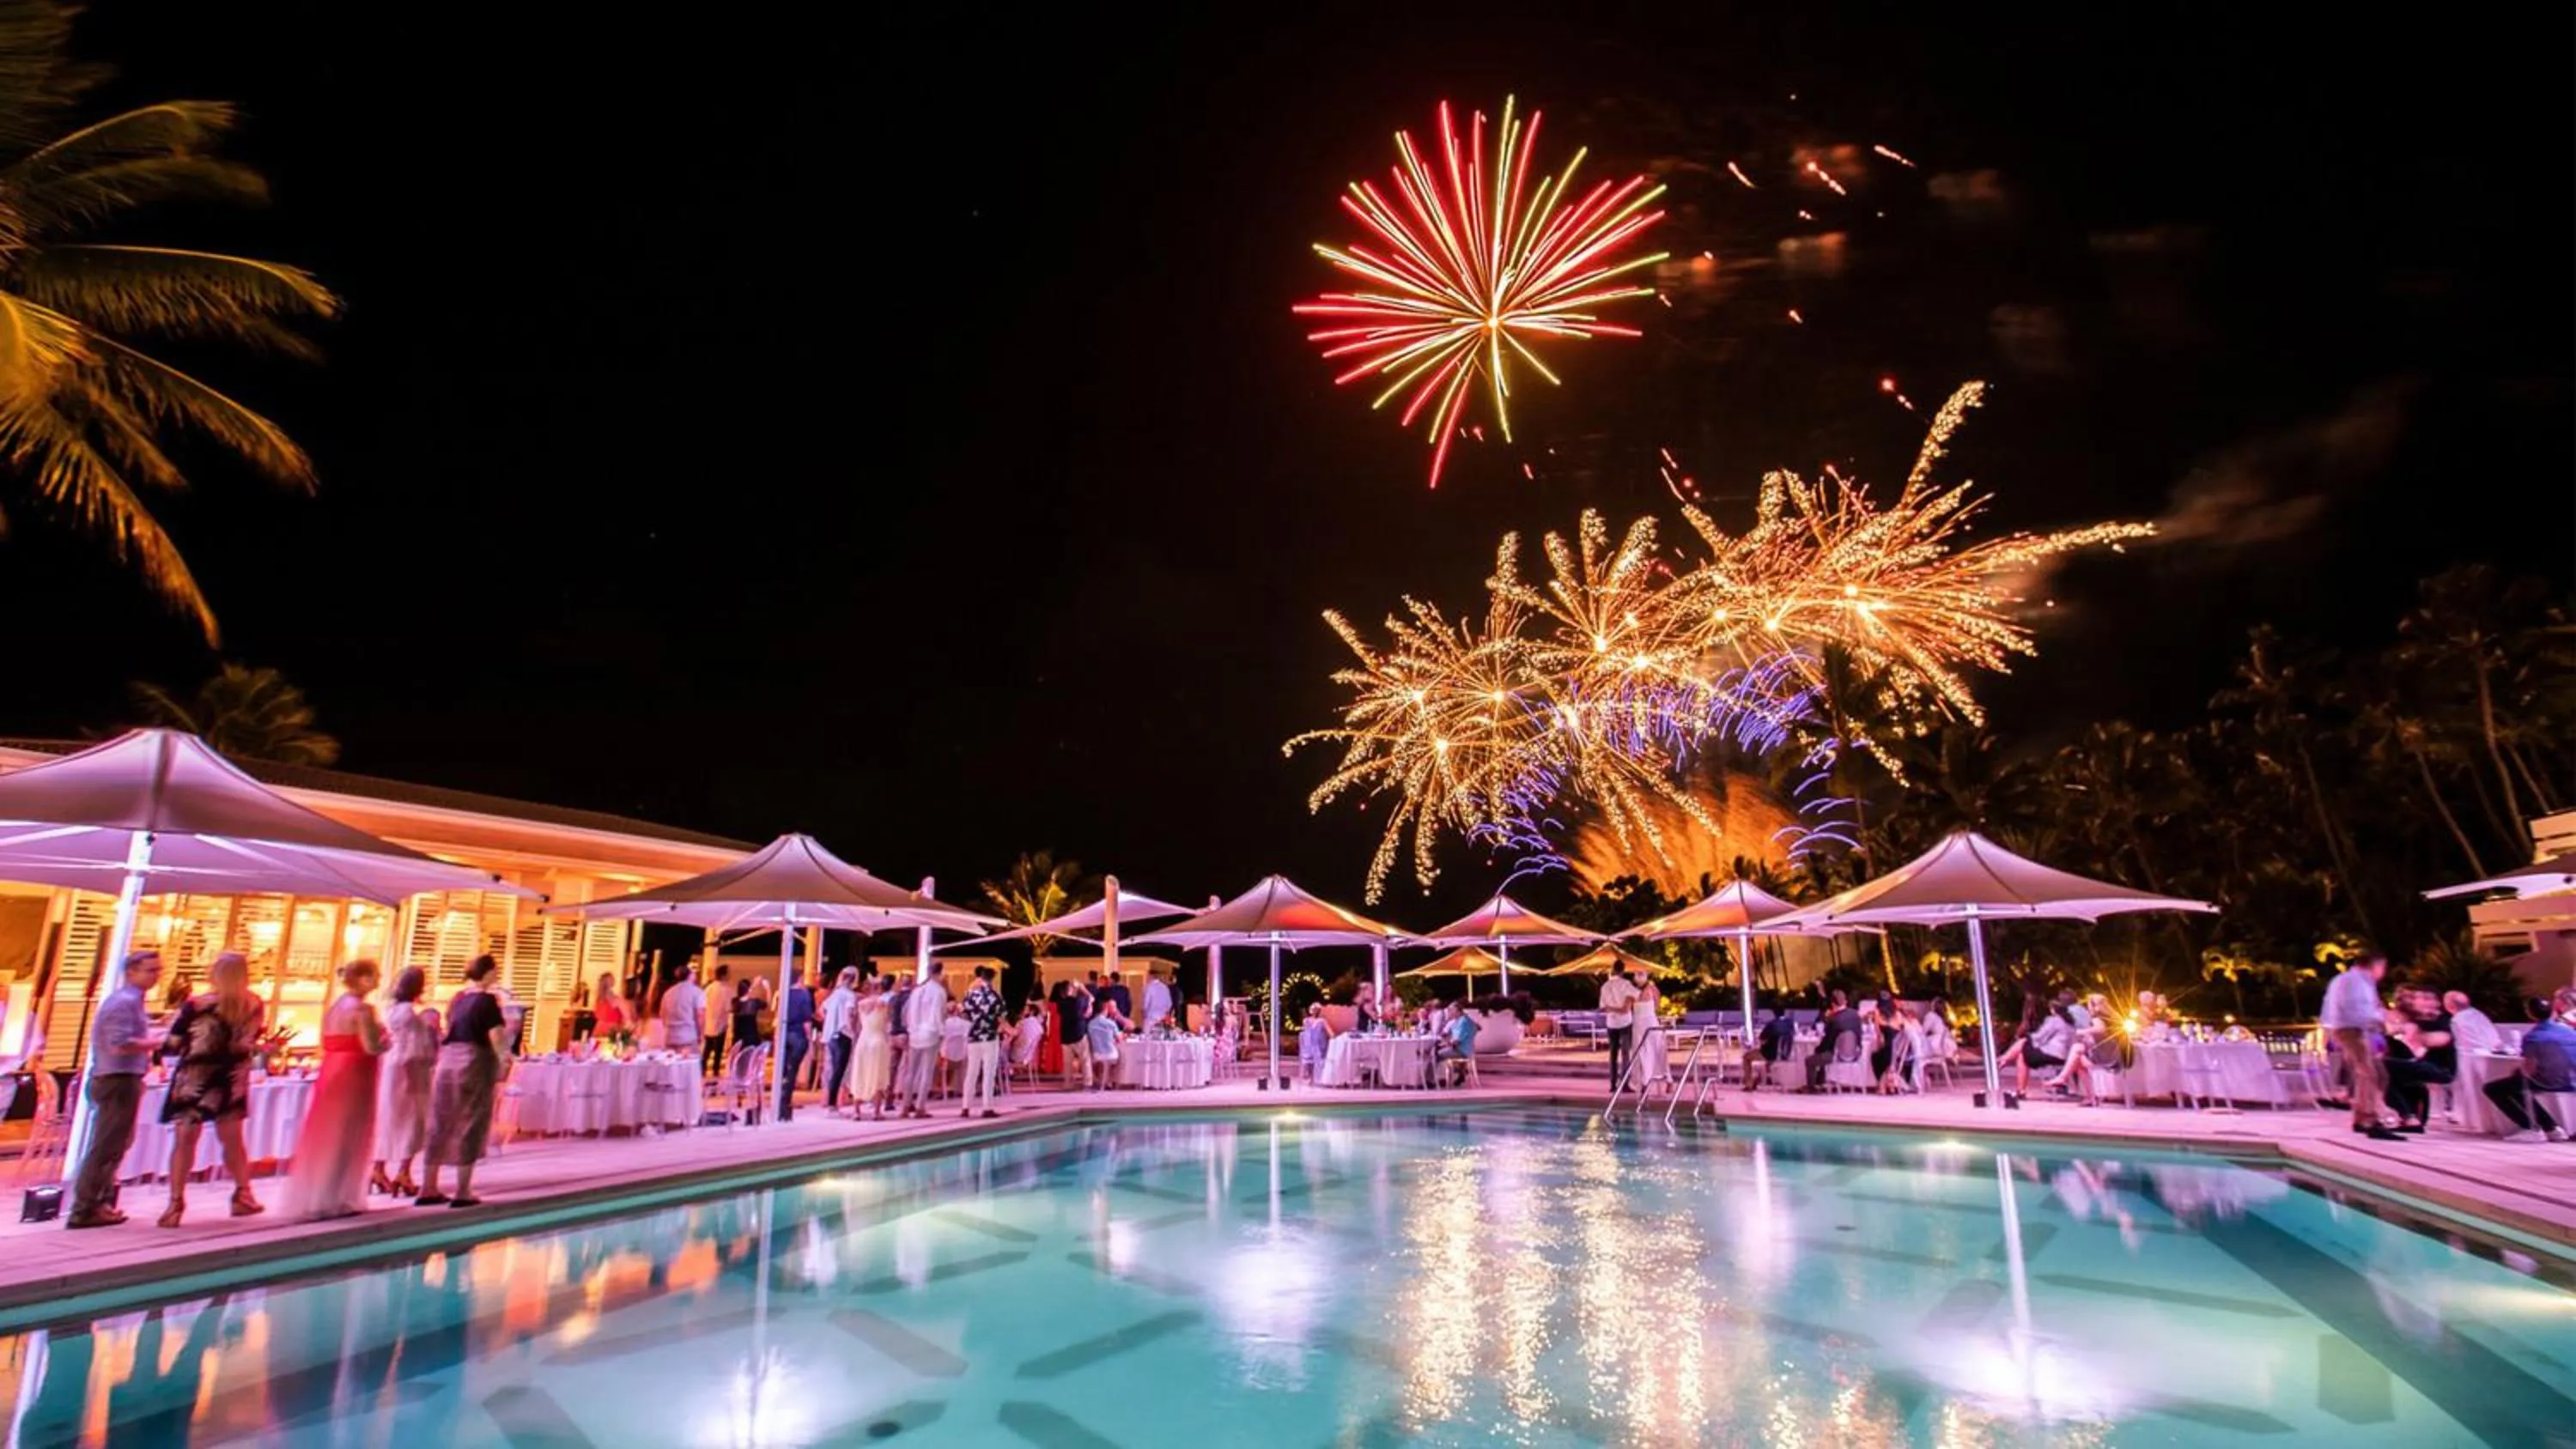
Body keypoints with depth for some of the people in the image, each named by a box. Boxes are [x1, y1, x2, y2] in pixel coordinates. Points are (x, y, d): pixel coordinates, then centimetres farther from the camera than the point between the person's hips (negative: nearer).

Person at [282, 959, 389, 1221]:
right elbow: (372, 1047, -18)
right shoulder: (362, 1008, -13)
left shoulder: (332, 1007, 13)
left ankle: (311, 1198, 23)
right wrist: (386, 1039, 1)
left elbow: (326, 1043, 16)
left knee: (325, 1137, 16)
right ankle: (336, 1200, 4)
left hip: (331, 1073, 8)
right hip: (353, 1075, -8)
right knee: (348, 1138, 0)